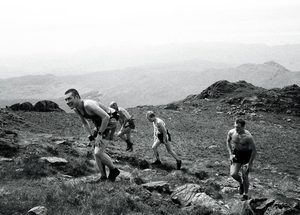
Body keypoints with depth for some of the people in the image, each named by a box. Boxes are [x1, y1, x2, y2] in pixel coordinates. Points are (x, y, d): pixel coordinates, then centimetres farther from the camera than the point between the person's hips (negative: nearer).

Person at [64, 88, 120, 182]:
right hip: (99, 126, 9)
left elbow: (106, 117, -35)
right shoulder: (76, 109, -2)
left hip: (109, 125, -9)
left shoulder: (88, 104, -30)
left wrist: (99, 135, -28)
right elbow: (85, 123, 15)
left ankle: (114, 170, 4)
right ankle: (103, 177, 17)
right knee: (96, 153, 6)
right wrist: (92, 136, 3)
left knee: (98, 153, -17)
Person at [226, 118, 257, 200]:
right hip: (236, 153, 4)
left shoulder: (248, 137, -28)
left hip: (247, 154, -4)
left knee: (245, 176, 0)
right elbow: (228, 141, 7)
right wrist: (230, 154, 0)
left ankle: (245, 194, 22)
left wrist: (250, 163, -17)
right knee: (233, 174, -7)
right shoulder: (231, 133, -15)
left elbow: (254, 150, -19)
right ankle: (240, 182, 27)